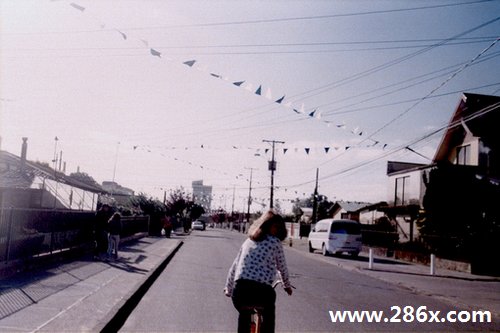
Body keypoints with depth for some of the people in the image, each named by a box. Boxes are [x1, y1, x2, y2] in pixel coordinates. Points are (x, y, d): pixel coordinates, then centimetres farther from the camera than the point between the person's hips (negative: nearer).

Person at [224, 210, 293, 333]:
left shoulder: (248, 241, 20)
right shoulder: (275, 243, 9)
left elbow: (234, 268, 22)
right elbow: (282, 268, 18)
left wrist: (228, 289, 34)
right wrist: (287, 286, 36)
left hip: (240, 292, 3)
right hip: (261, 291, -3)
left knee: (244, 314, 32)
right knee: (269, 311, 29)